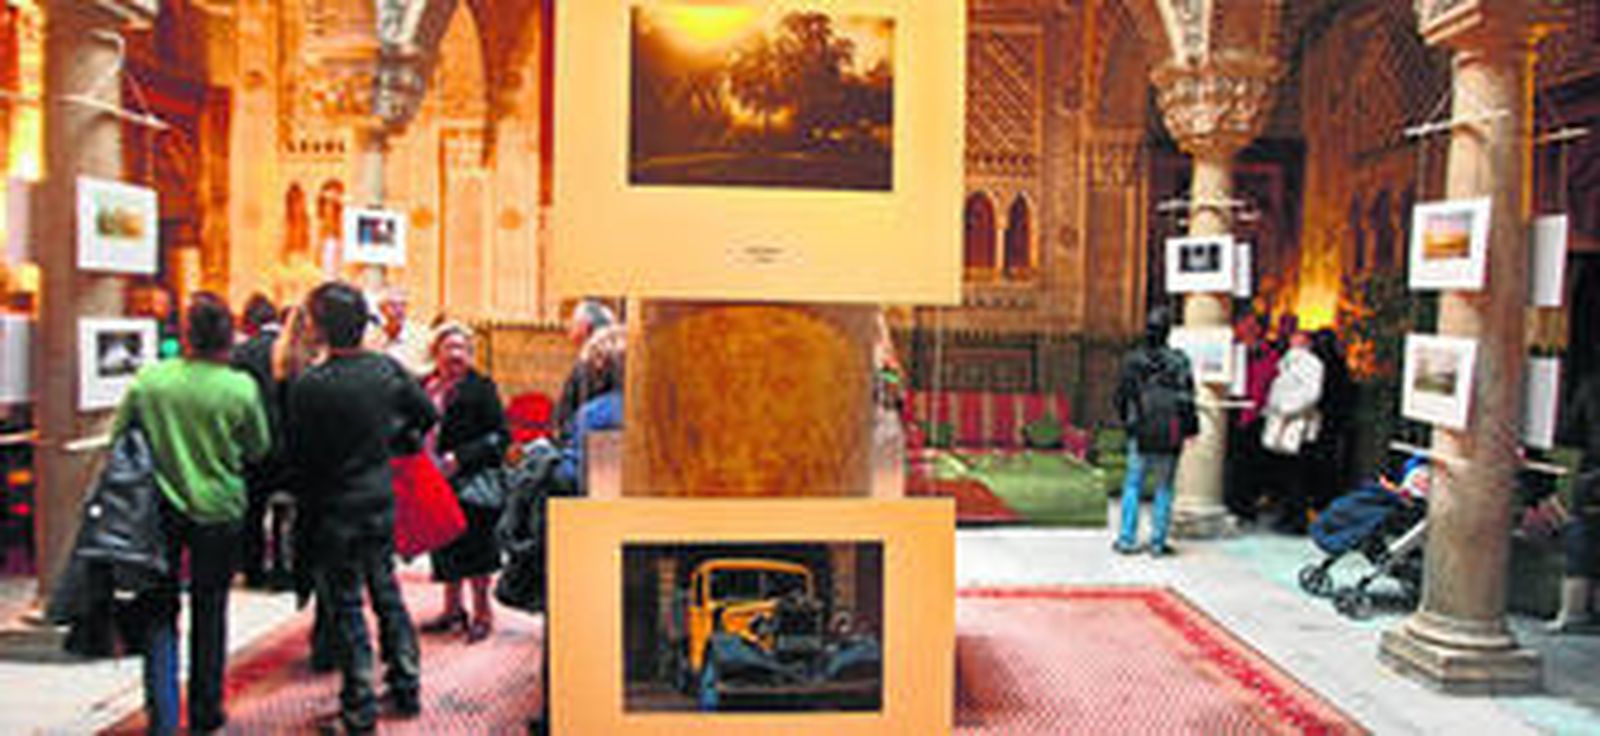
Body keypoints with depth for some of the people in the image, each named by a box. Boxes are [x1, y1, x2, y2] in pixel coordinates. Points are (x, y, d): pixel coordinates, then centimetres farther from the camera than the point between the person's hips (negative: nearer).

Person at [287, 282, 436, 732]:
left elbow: (297, 454, -12)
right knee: (386, 593, 18)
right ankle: (406, 689, 27)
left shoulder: (309, 386, -19)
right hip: (382, 500, 5)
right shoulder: (386, 368, -5)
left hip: (335, 509, -5)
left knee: (345, 607, 6)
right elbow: (428, 415, 6)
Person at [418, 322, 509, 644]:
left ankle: (482, 612, 14)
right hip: (435, 481, 6)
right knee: (444, 544, 14)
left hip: (470, 481, -6)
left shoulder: (480, 388, -7)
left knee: (473, 546, 0)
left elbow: (500, 436, -11)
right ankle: (452, 609, 28)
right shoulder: (424, 386, 10)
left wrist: (461, 458, -19)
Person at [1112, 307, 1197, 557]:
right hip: (1169, 436, -1)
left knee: (1133, 486, 10)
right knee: (1164, 488, 7)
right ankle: (1158, 543, 11)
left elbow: (1121, 397, 2)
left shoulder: (1132, 360, -4)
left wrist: (1127, 421, 18)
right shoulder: (1179, 361, -8)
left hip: (1140, 435, 1)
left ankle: (1127, 539, 11)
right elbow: (1186, 399, -6)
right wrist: (1191, 428, 7)